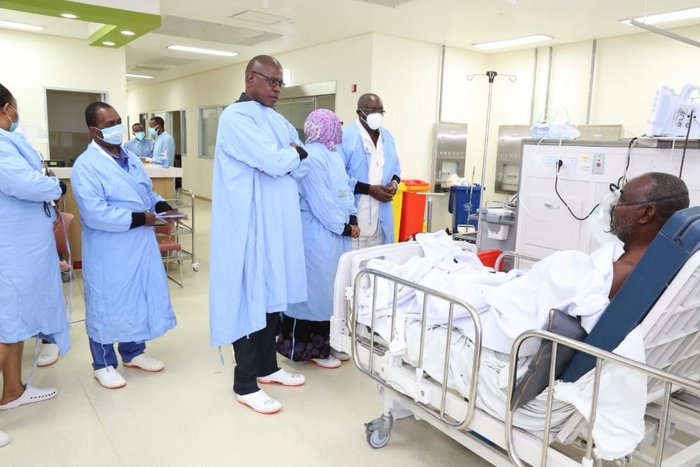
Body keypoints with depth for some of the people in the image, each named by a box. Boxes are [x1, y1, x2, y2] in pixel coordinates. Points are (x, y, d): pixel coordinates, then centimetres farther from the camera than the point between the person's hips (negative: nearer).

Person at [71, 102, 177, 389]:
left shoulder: (131, 158, 10)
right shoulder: (86, 165, -16)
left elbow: (147, 192, 18)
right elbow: (95, 214, -24)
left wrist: (161, 206, -3)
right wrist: (139, 218, -22)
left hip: (141, 245, 8)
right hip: (108, 251, -7)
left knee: (140, 299, 16)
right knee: (107, 305, 7)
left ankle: (133, 353, 35)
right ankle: (103, 364, 24)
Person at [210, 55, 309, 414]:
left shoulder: (277, 120, 16)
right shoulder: (235, 118, -11)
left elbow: (300, 167, 8)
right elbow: (274, 162, -21)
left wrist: (286, 154, -10)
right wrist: (294, 153, -2)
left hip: (278, 224, 8)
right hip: (250, 226, -8)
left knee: (273, 297, 15)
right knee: (250, 300, -1)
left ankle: (267, 367, 31)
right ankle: (244, 384, 13)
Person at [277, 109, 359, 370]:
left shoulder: (333, 155, 16)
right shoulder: (310, 156, -16)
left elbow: (345, 189, 16)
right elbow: (320, 201, -20)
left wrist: (352, 218, 2)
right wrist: (344, 226, -13)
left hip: (336, 232, 10)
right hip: (317, 233, -10)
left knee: (331, 289, 14)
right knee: (314, 288, -1)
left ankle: (325, 343, 26)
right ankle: (308, 348, 11)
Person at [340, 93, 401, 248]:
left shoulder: (387, 137, 15)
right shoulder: (345, 135, -9)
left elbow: (396, 168, 24)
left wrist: (395, 182, 1)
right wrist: (369, 189, -16)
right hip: (353, 217, -6)